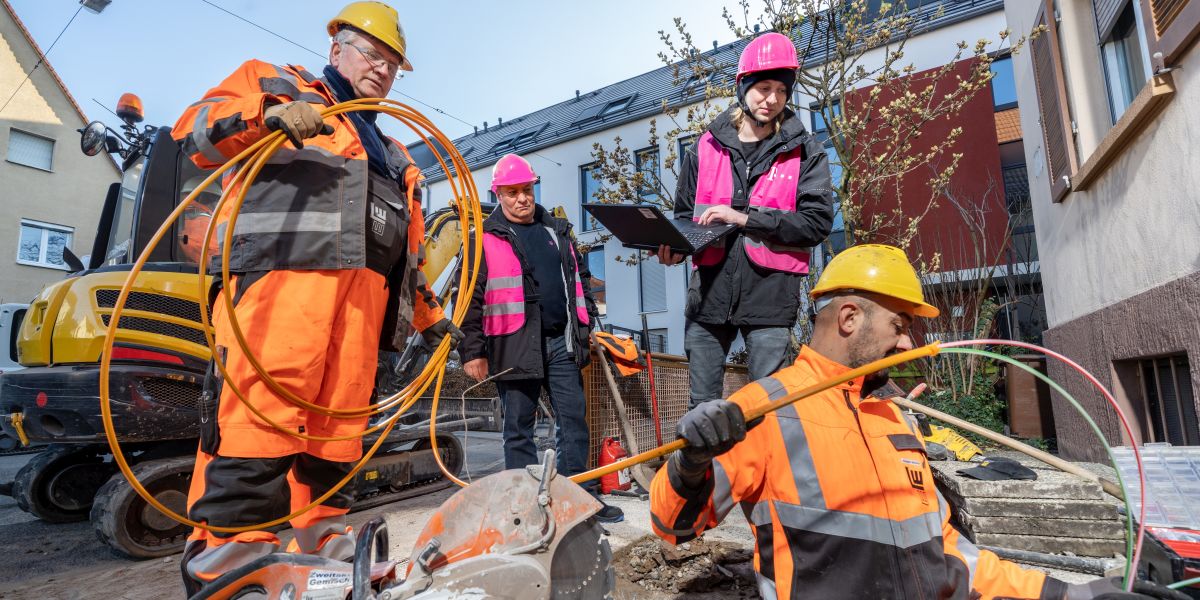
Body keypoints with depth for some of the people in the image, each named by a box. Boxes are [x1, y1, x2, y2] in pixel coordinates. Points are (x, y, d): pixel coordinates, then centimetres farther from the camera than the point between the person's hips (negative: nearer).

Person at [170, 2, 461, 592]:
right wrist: (269, 115, -14)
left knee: (341, 412, 2)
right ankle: (228, 543, -11)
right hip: (284, 271, -5)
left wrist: (431, 316, 27)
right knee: (263, 405, -16)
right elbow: (195, 128, 6)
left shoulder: (391, 155, 35)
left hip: (364, 289, 6)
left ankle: (321, 529, 11)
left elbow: (409, 251, 32)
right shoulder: (276, 83, 21)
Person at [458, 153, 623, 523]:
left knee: (574, 421, 6)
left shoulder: (557, 231, 17)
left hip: (562, 343, 5)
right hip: (514, 347, -4)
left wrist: (585, 324, 15)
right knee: (519, 428, 5)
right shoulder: (485, 239, 2)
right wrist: (472, 351, -7)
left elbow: (580, 278, 23)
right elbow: (469, 298, -3)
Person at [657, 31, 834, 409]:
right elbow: (684, 215, 18)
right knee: (702, 406, 8)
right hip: (709, 290, 2)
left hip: (770, 295, -2)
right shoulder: (706, 147, 12)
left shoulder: (804, 151, 6)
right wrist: (676, 247, -4)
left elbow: (817, 222, -5)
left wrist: (745, 218, -14)